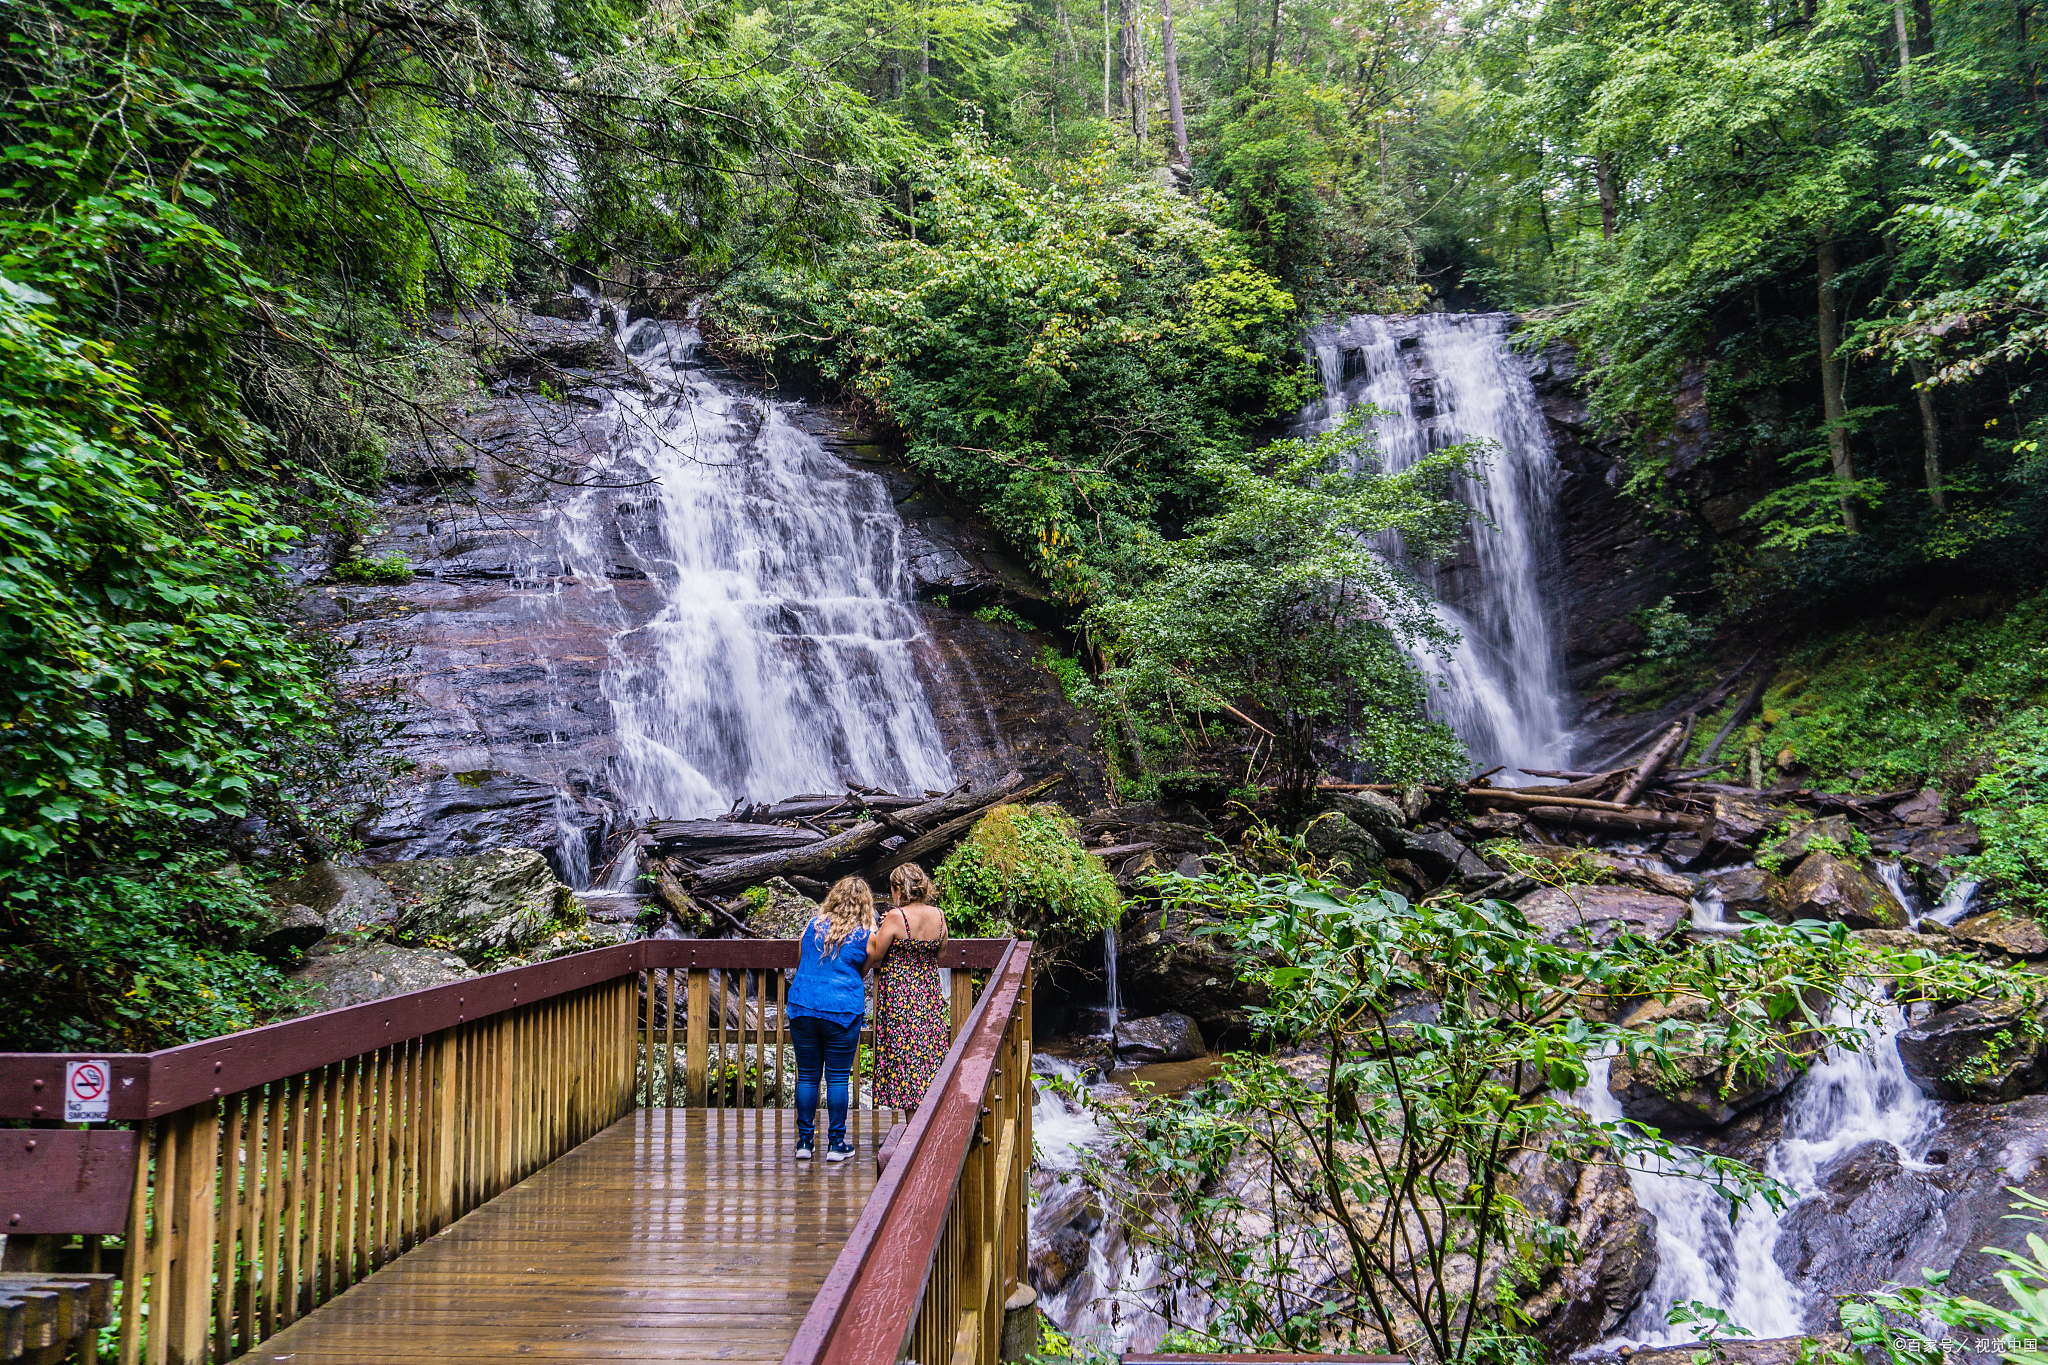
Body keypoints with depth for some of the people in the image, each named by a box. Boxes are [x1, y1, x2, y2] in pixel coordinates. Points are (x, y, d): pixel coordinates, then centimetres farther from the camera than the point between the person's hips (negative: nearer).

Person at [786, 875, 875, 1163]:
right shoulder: (865, 935, -1)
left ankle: (804, 1140, 15)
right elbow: (862, 972, 10)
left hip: (802, 1007, 3)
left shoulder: (813, 925, 6)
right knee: (837, 1077, 5)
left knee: (807, 1075, 10)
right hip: (843, 1011, -2)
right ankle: (836, 1143, 10)